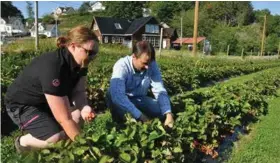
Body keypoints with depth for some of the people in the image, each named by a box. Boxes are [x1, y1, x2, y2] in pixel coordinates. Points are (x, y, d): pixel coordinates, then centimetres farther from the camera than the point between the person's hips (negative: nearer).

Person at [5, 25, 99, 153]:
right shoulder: (52, 68, -38)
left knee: (80, 113, -9)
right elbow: (64, 119, -37)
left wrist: (84, 107, -31)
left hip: (44, 101, 8)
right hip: (21, 105, -8)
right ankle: (23, 142, 3)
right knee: (56, 138, -26)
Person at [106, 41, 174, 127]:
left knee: (163, 110, -18)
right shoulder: (122, 66, -30)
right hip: (122, 100, -3)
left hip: (139, 99, 4)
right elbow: (117, 95, -44)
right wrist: (141, 116, -46)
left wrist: (168, 114, -34)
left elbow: (160, 91, -19)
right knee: (112, 93, -36)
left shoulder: (152, 65, -17)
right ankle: (120, 121, -12)